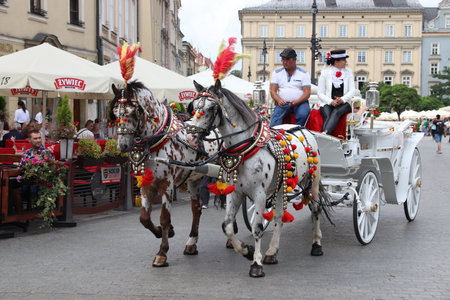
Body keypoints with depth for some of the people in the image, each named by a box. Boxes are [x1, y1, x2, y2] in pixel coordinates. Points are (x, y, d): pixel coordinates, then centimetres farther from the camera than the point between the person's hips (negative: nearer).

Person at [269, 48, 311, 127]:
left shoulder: (304, 74, 8)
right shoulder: (277, 73, 14)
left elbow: (307, 92, -1)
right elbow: (273, 91, 7)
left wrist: (297, 102, -21)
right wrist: (279, 100, -16)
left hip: (300, 102, -1)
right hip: (283, 103, 1)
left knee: (302, 115, -34)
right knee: (276, 114, -31)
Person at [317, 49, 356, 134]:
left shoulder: (348, 72, 15)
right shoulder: (325, 72, 8)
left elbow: (352, 91, 8)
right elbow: (320, 93, 4)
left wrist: (342, 99, -13)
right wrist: (331, 102, -14)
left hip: (343, 103, 0)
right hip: (327, 104, 0)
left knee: (336, 112, -34)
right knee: (327, 116, -33)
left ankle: (324, 133, -56)